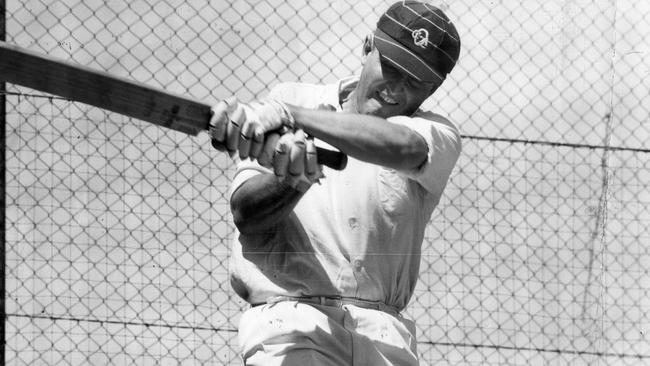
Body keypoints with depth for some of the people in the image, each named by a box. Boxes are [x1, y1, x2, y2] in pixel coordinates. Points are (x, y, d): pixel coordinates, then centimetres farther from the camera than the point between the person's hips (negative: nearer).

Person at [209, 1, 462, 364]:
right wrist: (290, 181, -24)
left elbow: (405, 147, -15)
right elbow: (245, 213, -1)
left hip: (383, 333, 2)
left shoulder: (439, 135, 11)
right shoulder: (293, 98, 11)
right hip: (288, 317, -2)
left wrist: (287, 115, -25)